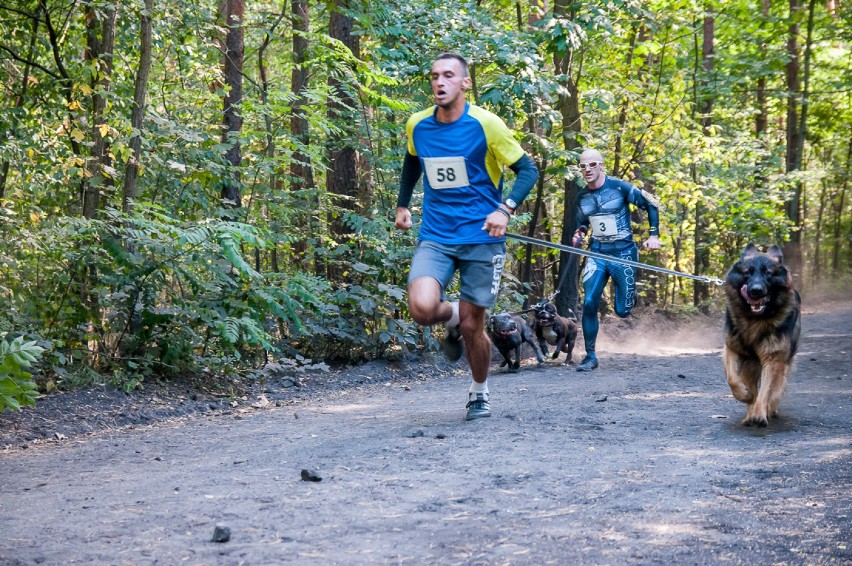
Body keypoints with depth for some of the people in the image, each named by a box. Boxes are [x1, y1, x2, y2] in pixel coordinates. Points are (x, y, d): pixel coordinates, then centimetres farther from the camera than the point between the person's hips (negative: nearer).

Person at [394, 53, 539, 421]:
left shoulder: (485, 124, -9)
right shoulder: (416, 125, 3)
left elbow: (527, 170, -3)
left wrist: (505, 209, -18)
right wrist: (402, 204, 18)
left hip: (480, 237, -2)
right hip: (435, 236, 2)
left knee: (472, 326, 2)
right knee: (422, 308, -22)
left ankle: (479, 392, 30)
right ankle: (451, 317, 16)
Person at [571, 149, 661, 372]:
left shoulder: (619, 187, -10)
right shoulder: (582, 197, 5)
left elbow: (652, 205, -2)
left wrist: (654, 236, -8)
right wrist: (578, 236, 1)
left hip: (623, 253, -3)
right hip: (597, 253, 3)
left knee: (622, 311, -2)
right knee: (589, 303, -13)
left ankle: (630, 293, 36)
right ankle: (590, 356, -2)